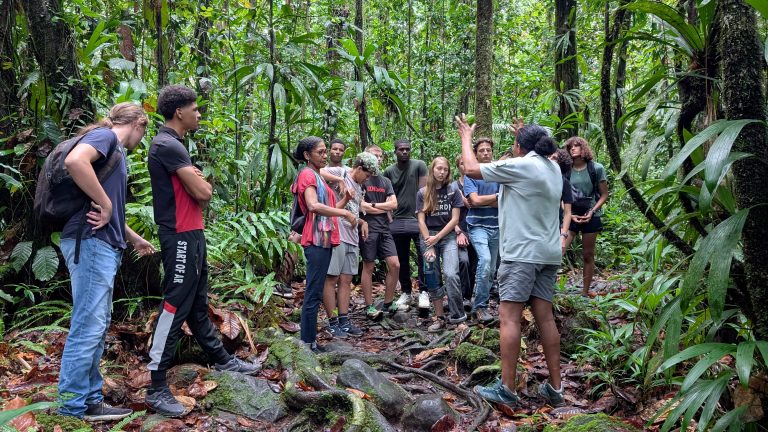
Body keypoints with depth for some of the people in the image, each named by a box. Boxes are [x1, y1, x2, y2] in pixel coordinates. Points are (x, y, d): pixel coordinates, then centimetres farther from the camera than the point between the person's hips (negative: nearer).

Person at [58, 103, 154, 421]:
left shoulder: (115, 150, 23)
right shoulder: (105, 135, -5)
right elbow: (74, 160, -27)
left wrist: (135, 239, 37)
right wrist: (104, 204, -18)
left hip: (103, 245, 10)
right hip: (91, 242, -10)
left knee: (97, 325, 12)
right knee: (88, 325, -7)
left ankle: (90, 400, 19)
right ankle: (72, 407, 1)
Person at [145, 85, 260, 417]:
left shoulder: (174, 145, 16)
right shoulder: (168, 146, -17)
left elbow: (197, 191, 17)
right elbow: (203, 192, -20)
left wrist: (198, 182, -4)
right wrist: (204, 184, 1)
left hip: (191, 233, 10)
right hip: (180, 236, -10)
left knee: (198, 303, 18)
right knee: (175, 306, -7)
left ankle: (221, 359, 32)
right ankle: (157, 388, 0)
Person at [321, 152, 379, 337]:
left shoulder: (359, 189, 21)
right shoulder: (340, 173, -4)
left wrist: (363, 222, 10)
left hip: (352, 239, 8)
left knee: (346, 280, 11)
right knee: (331, 279, 0)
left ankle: (344, 321, 17)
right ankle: (333, 322, 7)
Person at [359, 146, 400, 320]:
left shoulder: (386, 181, 16)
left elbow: (394, 204, 5)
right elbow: (360, 205, -13)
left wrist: (374, 205, -7)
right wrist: (385, 209, -4)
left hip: (384, 228, 6)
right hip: (368, 227, -5)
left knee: (394, 265, -2)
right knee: (368, 267, 1)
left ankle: (387, 303, 11)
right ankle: (369, 307, 10)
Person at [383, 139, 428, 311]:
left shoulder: (419, 165, 0)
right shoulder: (389, 171, 9)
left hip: (417, 219, -3)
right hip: (397, 220, 3)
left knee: (423, 256, -5)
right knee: (402, 260, 10)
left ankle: (423, 292, 7)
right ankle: (405, 292, 22)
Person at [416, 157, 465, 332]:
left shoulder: (453, 191, 1)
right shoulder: (423, 193, 4)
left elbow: (455, 219, -3)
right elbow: (421, 221, 0)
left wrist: (437, 238, -9)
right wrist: (429, 245, -9)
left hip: (447, 236, -2)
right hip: (428, 236, 2)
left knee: (450, 274, -18)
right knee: (432, 278, 2)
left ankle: (458, 317, -9)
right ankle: (439, 317, 10)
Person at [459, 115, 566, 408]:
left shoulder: (520, 165, -9)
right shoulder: (553, 168, 14)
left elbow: (472, 169, -8)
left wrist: (466, 137, 7)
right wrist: (526, 133, 46)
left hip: (522, 252, -8)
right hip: (548, 253, 8)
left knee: (509, 317, -7)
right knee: (545, 317, 8)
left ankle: (506, 389, -7)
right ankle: (555, 387, 11)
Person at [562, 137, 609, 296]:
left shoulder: (596, 168, -2)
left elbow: (604, 195, 2)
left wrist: (592, 212, -10)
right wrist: (569, 215, -7)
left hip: (590, 216, 0)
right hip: (570, 215, 0)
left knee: (588, 255, 7)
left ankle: (585, 292, 16)